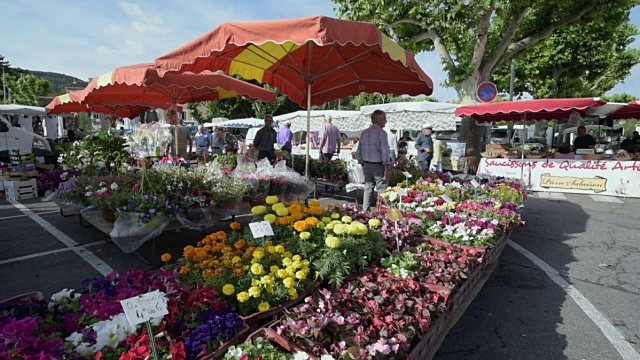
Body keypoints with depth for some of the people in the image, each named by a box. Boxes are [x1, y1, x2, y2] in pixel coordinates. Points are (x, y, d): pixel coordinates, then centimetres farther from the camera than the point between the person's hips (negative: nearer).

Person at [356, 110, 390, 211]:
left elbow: (359, 151, 13)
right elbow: (385, 152, -15)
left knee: (367, 190, 14)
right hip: (378, 166, -7)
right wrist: (386, 168, -13)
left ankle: (365, 211, 19)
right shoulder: (381, 133, -11)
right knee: (381, 191, -1)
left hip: (366, 165, 7)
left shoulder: (364, 133, 9)